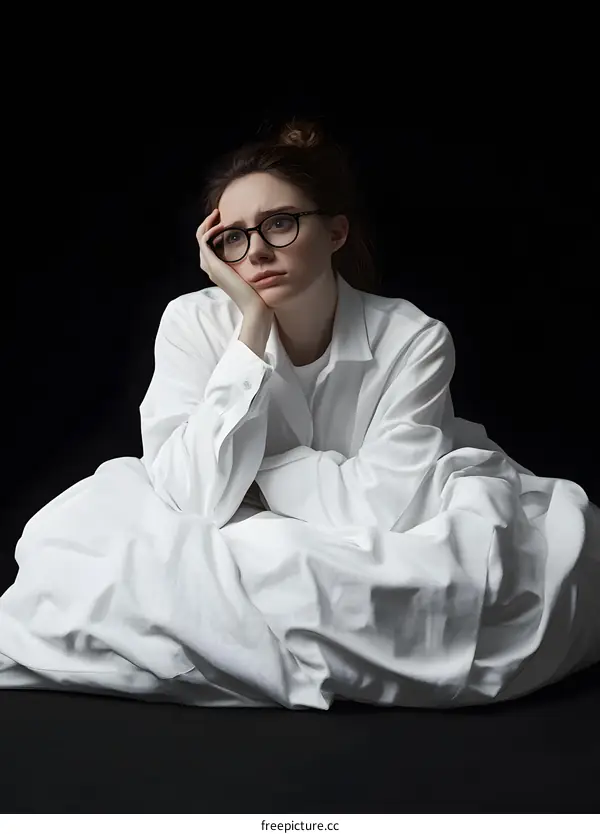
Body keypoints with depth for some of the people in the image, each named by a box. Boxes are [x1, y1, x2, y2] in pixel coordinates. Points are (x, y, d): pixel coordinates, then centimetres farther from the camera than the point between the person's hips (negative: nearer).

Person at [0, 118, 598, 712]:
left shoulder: (413, 340, -13)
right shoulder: (193, 324, -10)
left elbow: (389, 510, -21)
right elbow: (200, 502, -22)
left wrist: (259, 460, -15)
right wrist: (253, 324, -24)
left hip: (374, 567, 0)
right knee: (96, 508, -24)